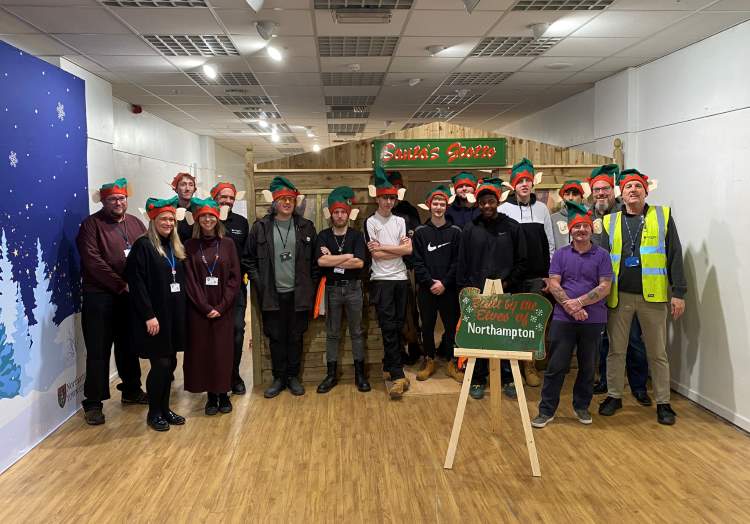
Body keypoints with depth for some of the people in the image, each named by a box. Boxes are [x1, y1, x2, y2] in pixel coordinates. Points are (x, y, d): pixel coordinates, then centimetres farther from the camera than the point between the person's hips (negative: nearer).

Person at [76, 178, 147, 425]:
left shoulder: (135, 223, 13)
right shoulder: (91, 224, -3)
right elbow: (92, 261, -14)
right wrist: (120, 284, -17)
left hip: (132, 296, 5)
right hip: (100, 297, -5)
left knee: (129, 347, 16)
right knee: (98, 350, 0)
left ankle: (131, 391, 31)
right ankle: (93, 402, 10)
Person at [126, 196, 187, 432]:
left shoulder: (175, 247, 13)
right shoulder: (143, 245, -9)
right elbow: (137, 283, -15)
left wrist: (181, 311, 9)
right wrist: (149, 315, -19)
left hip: (174, 314, 7)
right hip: (154, 315, -7)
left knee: (170, 363, 11)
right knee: (161, 363, -2)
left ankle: (165, 408, 24)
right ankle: (154, 412, 14)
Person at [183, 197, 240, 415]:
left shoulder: (227, 244, 4)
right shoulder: (190, 246, 3)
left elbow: (234, 277, 0)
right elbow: (190, 280, -2)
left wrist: (221, 306, -9)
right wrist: (205, 307, -10)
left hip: (223, 309, 0)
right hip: (198, 310, 0)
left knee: (223, 350, 3)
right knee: (202, 351, 3)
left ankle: (223, 394, 17)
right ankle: (211, 396, 15)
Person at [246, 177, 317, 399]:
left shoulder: (306, 227, 4)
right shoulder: (260, 227, 1)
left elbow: (314, 260, 7)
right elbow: (250, 259, 5)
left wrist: (311, 287, 2)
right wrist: (259, 285, -2)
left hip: (298, 293, 1)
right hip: (272, 294, 0)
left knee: (295, 337, 10)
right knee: (276, 338, 8)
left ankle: (293, 376, 24)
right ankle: (279, 378, 23)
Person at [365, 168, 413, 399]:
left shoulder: (401, 221, 13)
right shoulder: (370, 222, 2)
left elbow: (409, 249, 0)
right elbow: (375, 254, -8)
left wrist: (383, 246, -6)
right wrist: (399, 248, -4)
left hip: (401, 279, 4)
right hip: (381, 280, -4)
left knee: (397, 327, 8)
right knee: (388, 328, -9)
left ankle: (388, 368, 22)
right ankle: (398, 376, -10)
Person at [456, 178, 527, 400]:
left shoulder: (512, 227, 4)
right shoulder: (470, 229, 6)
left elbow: (521, 262, 3)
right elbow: (462, 264, 7)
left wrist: (508, 282, -8)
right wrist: (463, 289, 0)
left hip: (506, 294, 0)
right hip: (477, 294, 1)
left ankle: (507, 379, 20)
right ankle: (478, 379, 18)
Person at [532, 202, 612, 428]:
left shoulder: (602, 255, 2)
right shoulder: (561, 254, 5)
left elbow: (605, 287, -5)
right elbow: (553, 284, -2)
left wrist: (579, 303, -16)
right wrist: (570, 307, -14)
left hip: (593, 319, 0)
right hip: (563, 318, 0)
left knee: (587, 366, 12)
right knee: (556, 366, 1)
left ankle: (582, 407, 28)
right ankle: (546, 410, 9)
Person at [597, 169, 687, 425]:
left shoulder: (663, 216, 3)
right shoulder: (610, 221, 8)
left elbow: (675, 255, 0)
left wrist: (678, 292, -6)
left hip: (653, 296, -1)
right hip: (619, 296, 2)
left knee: (657, 352, 8)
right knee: (616, 349, 10)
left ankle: (663, 402, 20)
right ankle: (614, 395, 24)